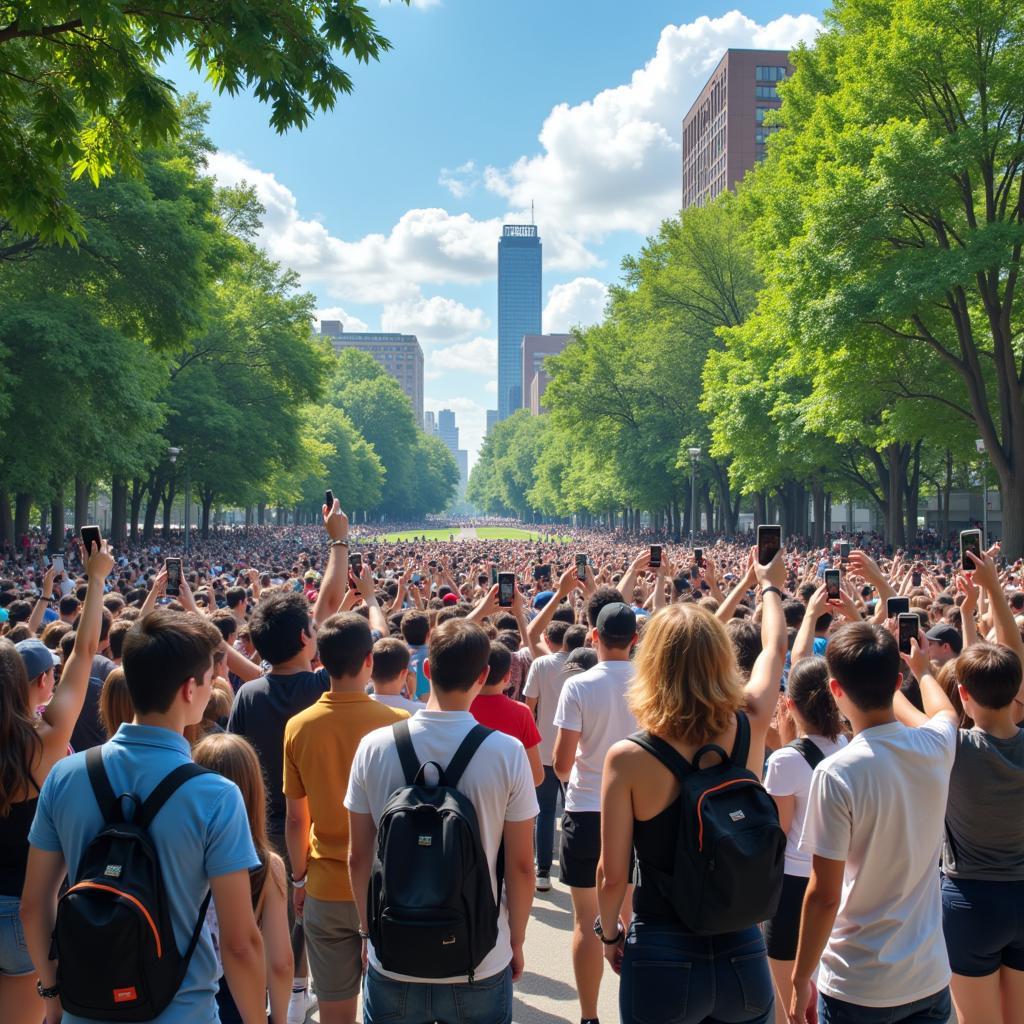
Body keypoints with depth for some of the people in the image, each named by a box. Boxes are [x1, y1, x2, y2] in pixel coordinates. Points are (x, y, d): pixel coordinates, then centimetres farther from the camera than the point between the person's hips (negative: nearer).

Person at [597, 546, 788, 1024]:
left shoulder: (628, 758, -17)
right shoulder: (749, 730, -8)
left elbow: (612, 875, -12)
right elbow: (774, 649, 12)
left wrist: (610, 935, 8)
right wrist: (771, 586, 30)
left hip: (662, 957, -3)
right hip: (742, 953, 3)